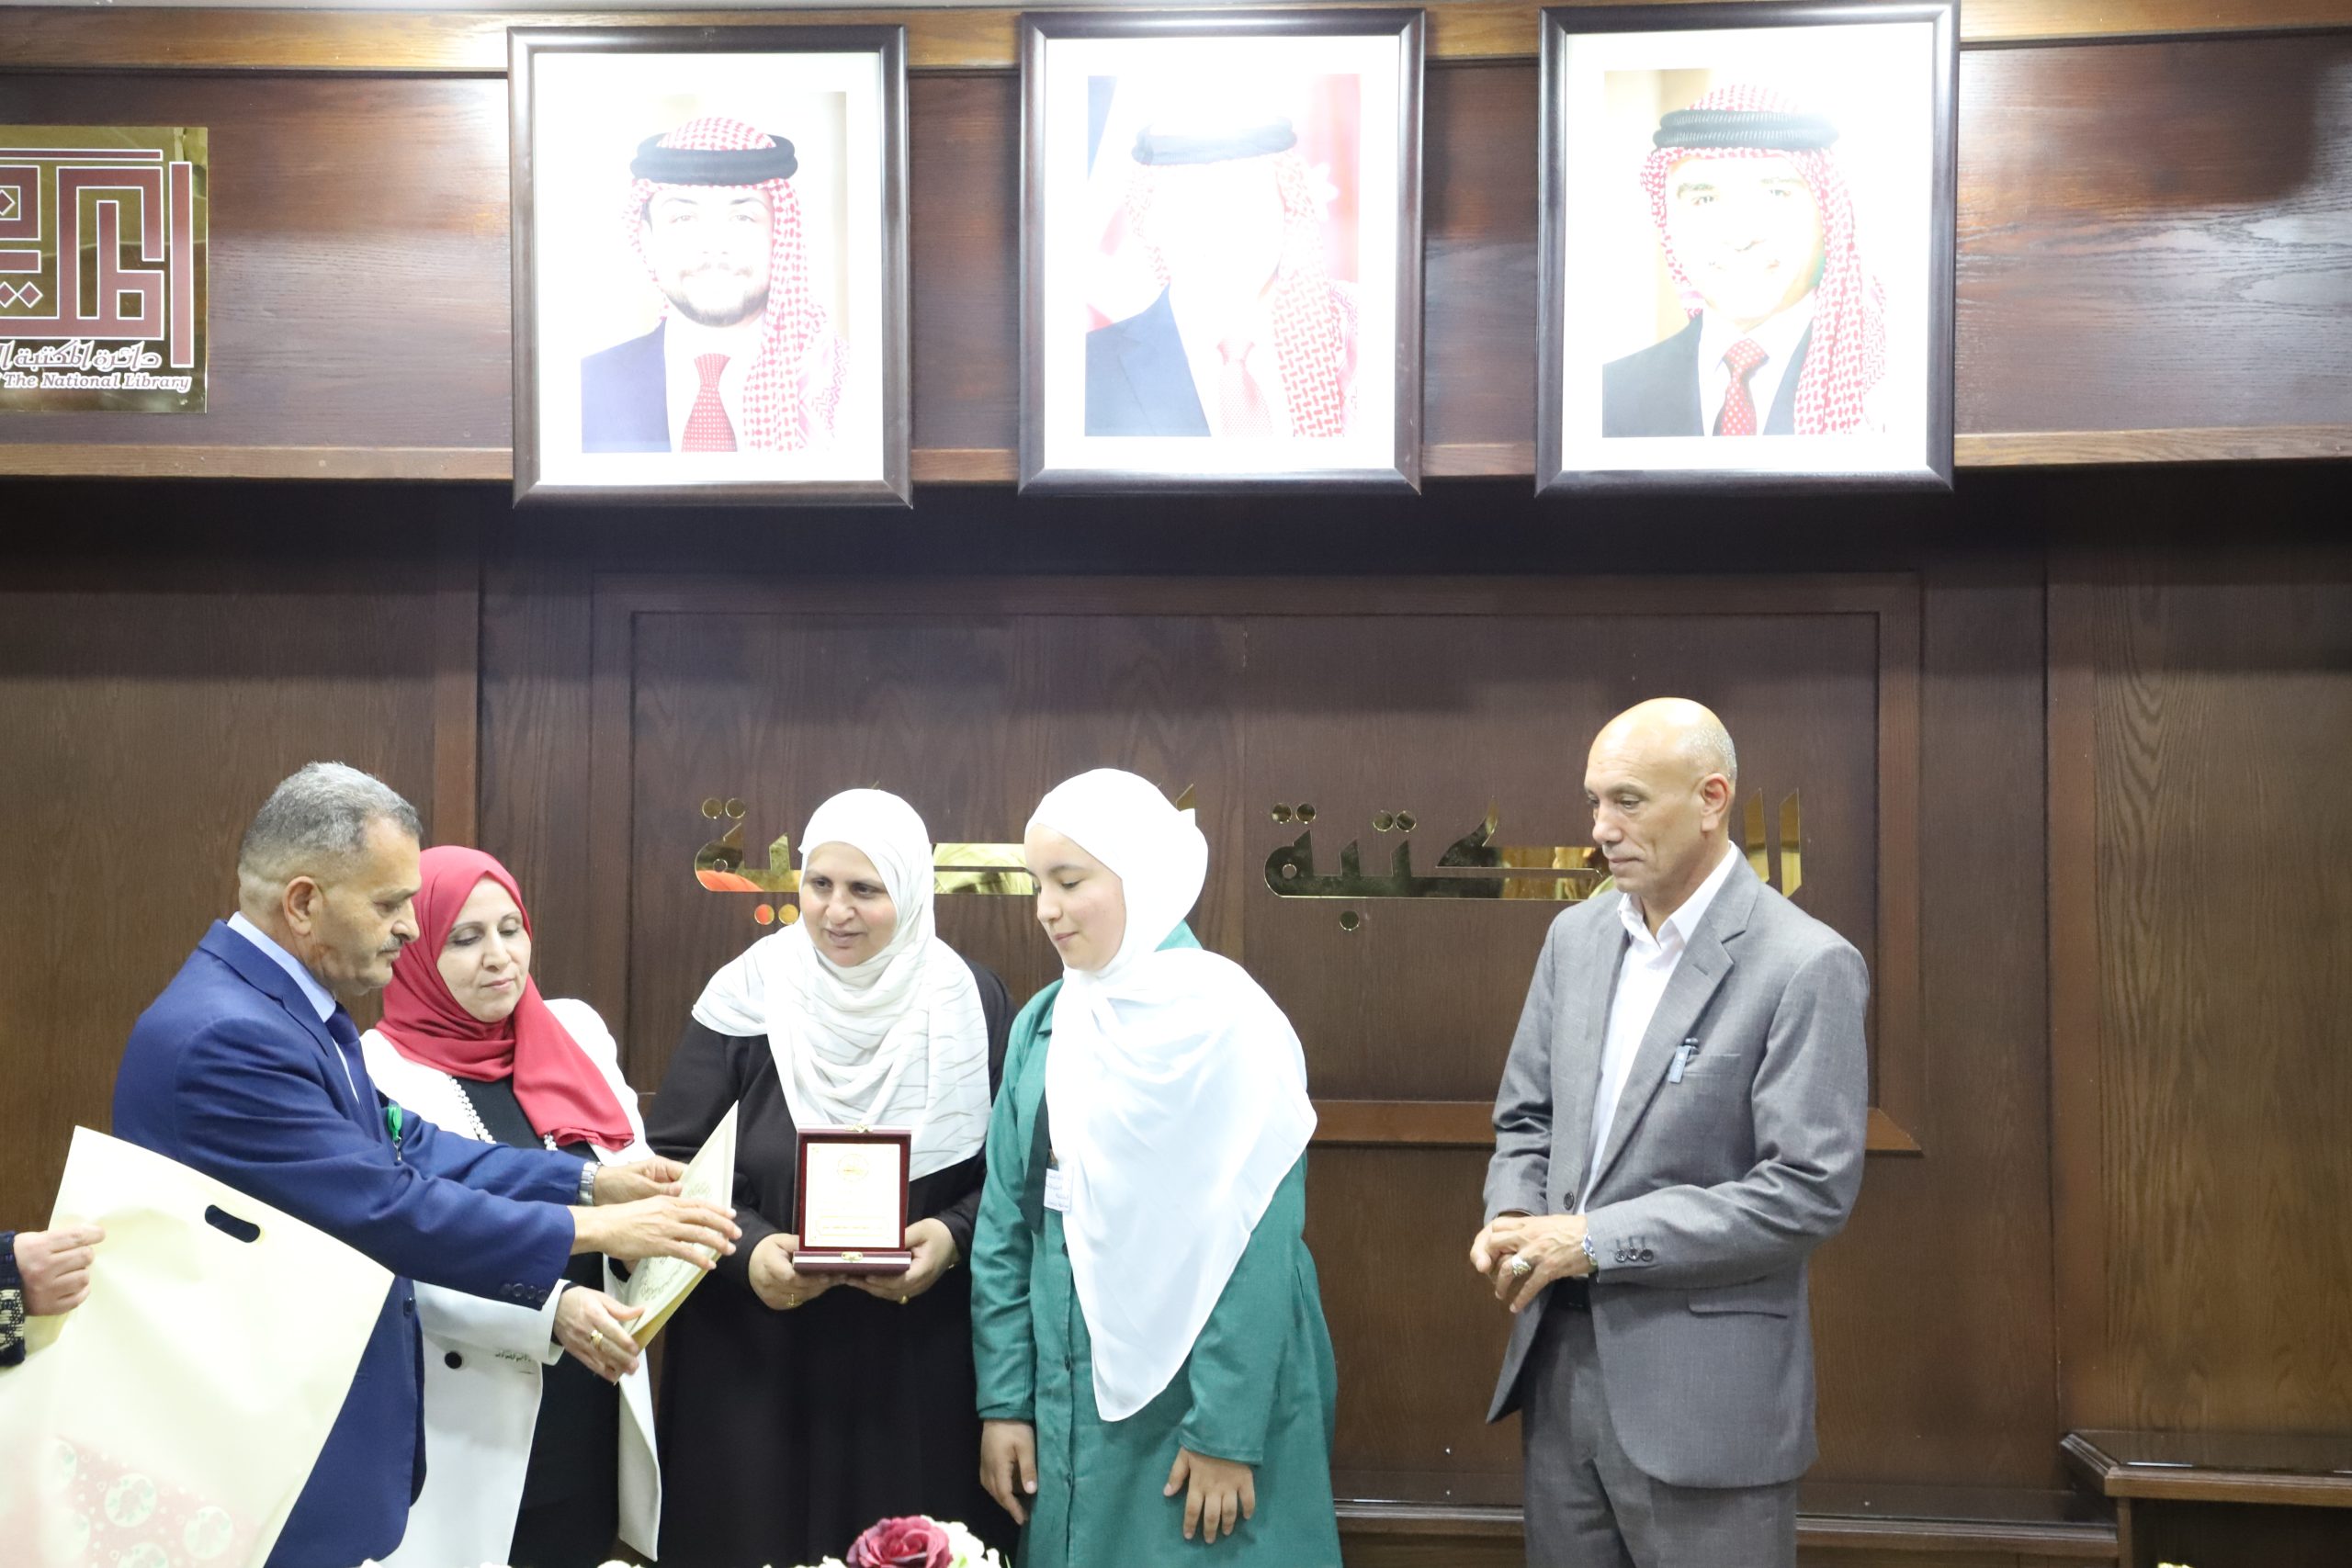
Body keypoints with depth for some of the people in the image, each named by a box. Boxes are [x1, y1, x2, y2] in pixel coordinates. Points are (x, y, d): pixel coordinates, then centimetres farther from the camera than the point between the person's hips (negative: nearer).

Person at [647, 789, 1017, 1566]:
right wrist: (745, 1249, -18)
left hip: (923, 1364, 0)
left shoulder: (970, 1003, -2)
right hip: (758, 1360, 0)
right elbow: (671, 1162, -2)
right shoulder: (747, 996, -4)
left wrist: (955, 1236, -16)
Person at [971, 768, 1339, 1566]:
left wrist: (1228, 1431, -15)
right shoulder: (1043, 1024, 3)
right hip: (1071, 1399, 5)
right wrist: (1004, 1399, 2)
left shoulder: (1230, 1022, -13)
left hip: (1199, 1403, -5)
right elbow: (1005, 1225, 5)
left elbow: (1259, 1246, -14)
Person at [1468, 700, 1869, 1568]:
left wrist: (1598, 1239, -18)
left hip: (1707, 1391, -6)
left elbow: (1809, 1190, -18)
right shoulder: (1576, 934, 7)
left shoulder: (1807, 965, -13)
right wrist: (1513, 1218, -7)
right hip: (1560, 1361, 6)